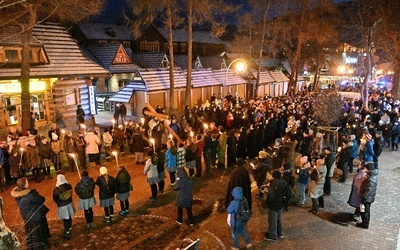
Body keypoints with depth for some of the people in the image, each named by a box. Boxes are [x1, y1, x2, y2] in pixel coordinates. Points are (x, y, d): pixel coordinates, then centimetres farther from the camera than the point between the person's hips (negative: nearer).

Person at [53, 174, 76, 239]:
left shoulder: (56, 189, -26)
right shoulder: (69, 186, -16)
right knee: (69, 217, 24)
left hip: (62, 206, -4)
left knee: (65, 220, 8)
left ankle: (67, 233, 17)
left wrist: (59, 203, 10)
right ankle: (69, 229, 44)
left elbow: (55, 199, -10)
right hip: (69, 203, 5)